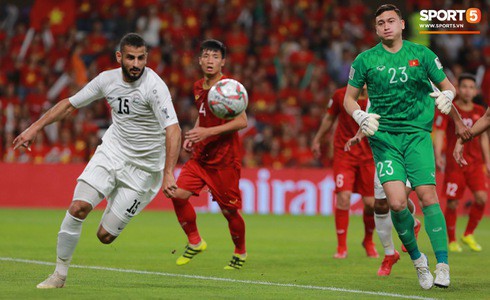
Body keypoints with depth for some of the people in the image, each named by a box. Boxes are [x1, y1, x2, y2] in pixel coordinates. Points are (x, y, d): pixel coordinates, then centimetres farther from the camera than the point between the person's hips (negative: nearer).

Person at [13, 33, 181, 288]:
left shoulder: (154, 86, -22)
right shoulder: (107, 79, -5)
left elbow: (173, 129, -31)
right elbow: (70, 104, 10)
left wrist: (168, 173, -41)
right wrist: (35, 128, 6)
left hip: (144, 166, -4)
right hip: (112, 150, 4)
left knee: (105, 236, -6)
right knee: (78, 207, -17)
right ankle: (59, 274, -2)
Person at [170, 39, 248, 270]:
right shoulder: (198, 87, 10)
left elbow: (242, 121, -18)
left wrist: (208, 132, -23)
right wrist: (193, 136, 8)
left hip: (225, 159, -6)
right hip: (201, 155, 6)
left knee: (228, 210, 0)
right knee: (178, 194, -11)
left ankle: (240, 252, 25)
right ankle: (195, 242, 7)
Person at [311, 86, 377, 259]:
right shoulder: (340, 96, -2)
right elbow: (329, 117, 14)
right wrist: (317, 139, 22)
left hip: (368, 155, 0)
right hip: (344, 153, 0)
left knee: (371, 203, 0)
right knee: (343, 196, -15)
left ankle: (368, 241, 29)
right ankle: (341, 247, -3)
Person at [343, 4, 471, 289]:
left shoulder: (422, 54, 6)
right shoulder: (365, 60, 5)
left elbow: (447, 86, 14)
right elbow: (350, 97, 14)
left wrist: (446, 97, -10)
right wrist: (361, 117, -6)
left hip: (417, 134, 0)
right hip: (384, 137, 0)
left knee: (428, 196, -14)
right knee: (397, 202, -15)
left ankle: (443, 266, -11)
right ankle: (417, 259, 7)